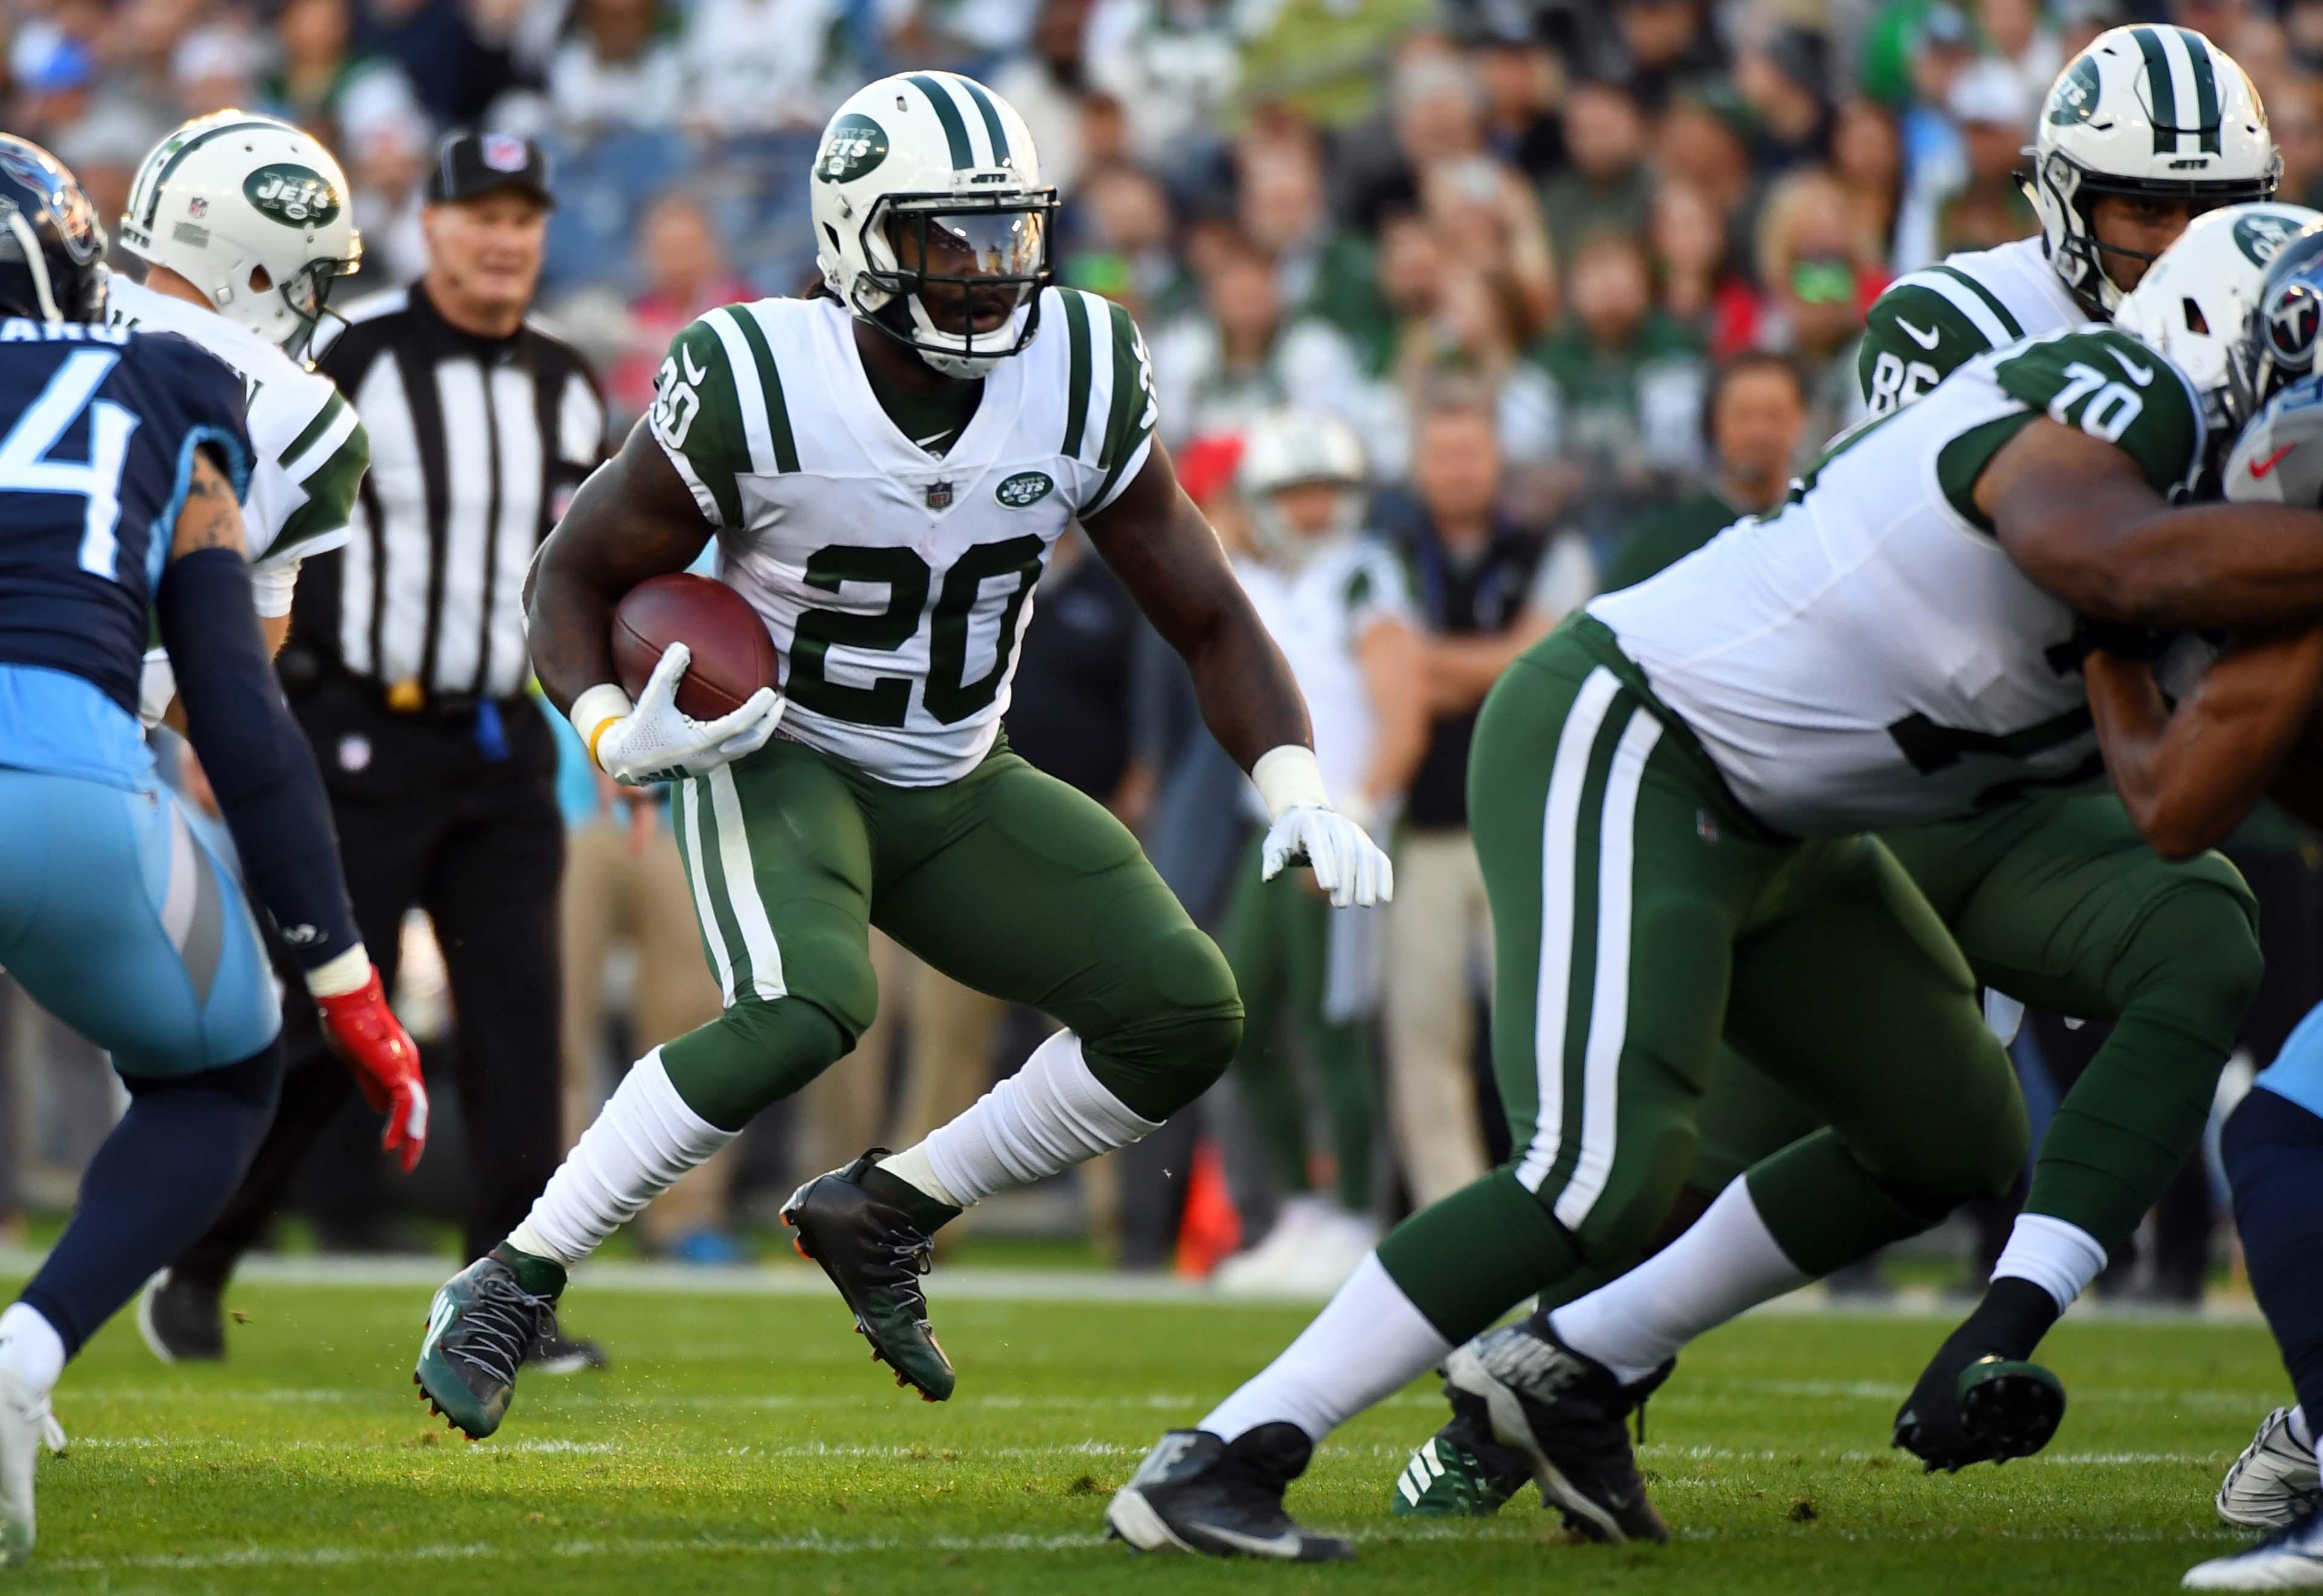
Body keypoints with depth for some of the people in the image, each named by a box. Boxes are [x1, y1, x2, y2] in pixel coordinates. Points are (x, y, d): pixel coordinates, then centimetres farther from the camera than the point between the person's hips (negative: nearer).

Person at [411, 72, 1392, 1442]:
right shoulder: (757, 392, -22)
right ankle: (512, 1288, -20)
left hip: (956, 790, 5)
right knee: (810, 1010, -33)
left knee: (1187, 1018, -8)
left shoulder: (1084, 383, -12)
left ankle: (886, 1212, 9)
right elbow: (577, 572, -9)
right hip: (777, 761, -5)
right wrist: (619, 735, -28)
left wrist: (1300, 794, -19)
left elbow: (1208, 619, -4)